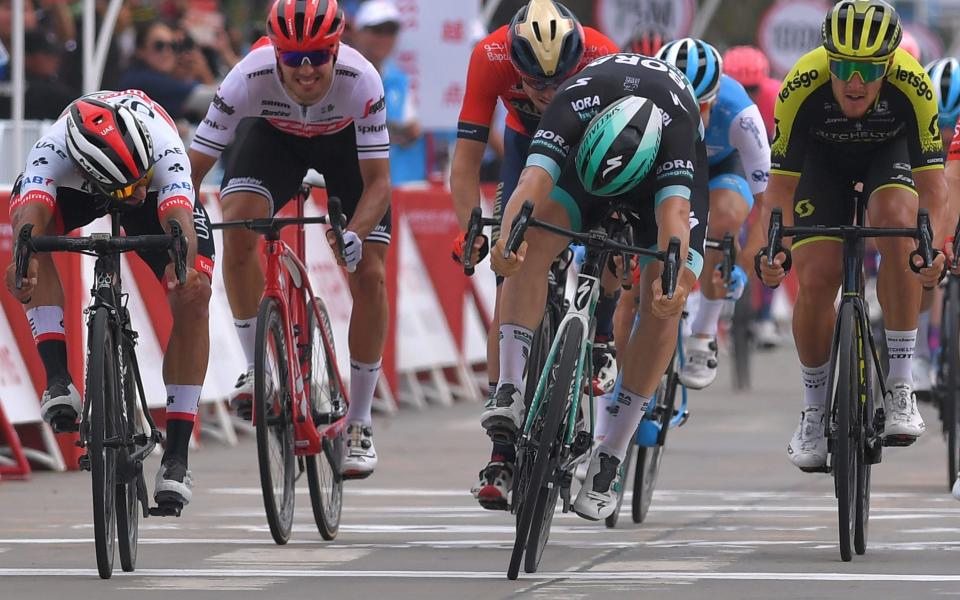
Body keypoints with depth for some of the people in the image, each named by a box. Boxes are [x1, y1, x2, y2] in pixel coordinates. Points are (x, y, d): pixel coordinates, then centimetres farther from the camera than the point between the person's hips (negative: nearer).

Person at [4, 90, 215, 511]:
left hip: (161, 190, 0)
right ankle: (58, 378, -33)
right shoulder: (52, 151, -41)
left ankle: (176, 455, -12)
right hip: (73, 188, 0)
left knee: (193, 296, -21)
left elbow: (179, 218, -55)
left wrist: (184, 266, -76)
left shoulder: (163, 150, -42)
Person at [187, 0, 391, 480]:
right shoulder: (250, 78, -37)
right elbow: (193, 167, -32)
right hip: (274, 135, 0)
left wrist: (354, 234, -50)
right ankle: (255, 368, -10)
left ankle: (359, 423, 5)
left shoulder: (361, 81, -38)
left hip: (345, 141, 0)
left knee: (369, 276, -11)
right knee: (238, 223, -29)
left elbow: (377, 181, -33)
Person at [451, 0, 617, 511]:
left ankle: (601, 339, 3)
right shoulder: (490, 57, -34)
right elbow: (467, 158, -30)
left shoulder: (602, 58, -37)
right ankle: (502, 447, -11)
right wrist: (470, 230, -40)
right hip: (527, 142, 0)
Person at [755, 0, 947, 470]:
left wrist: (934, 250, -48)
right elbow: (780, 184, -28)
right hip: (823, 160, 1)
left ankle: (899, 388, -21)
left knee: (897, 222, -32)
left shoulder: (912, 86, -35)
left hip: (888, 153, 0)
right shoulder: (802, 87, -34)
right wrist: (771, 251, -44)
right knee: (816, 280, -16)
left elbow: (931, 184, -31)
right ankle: (814, 411, 9)